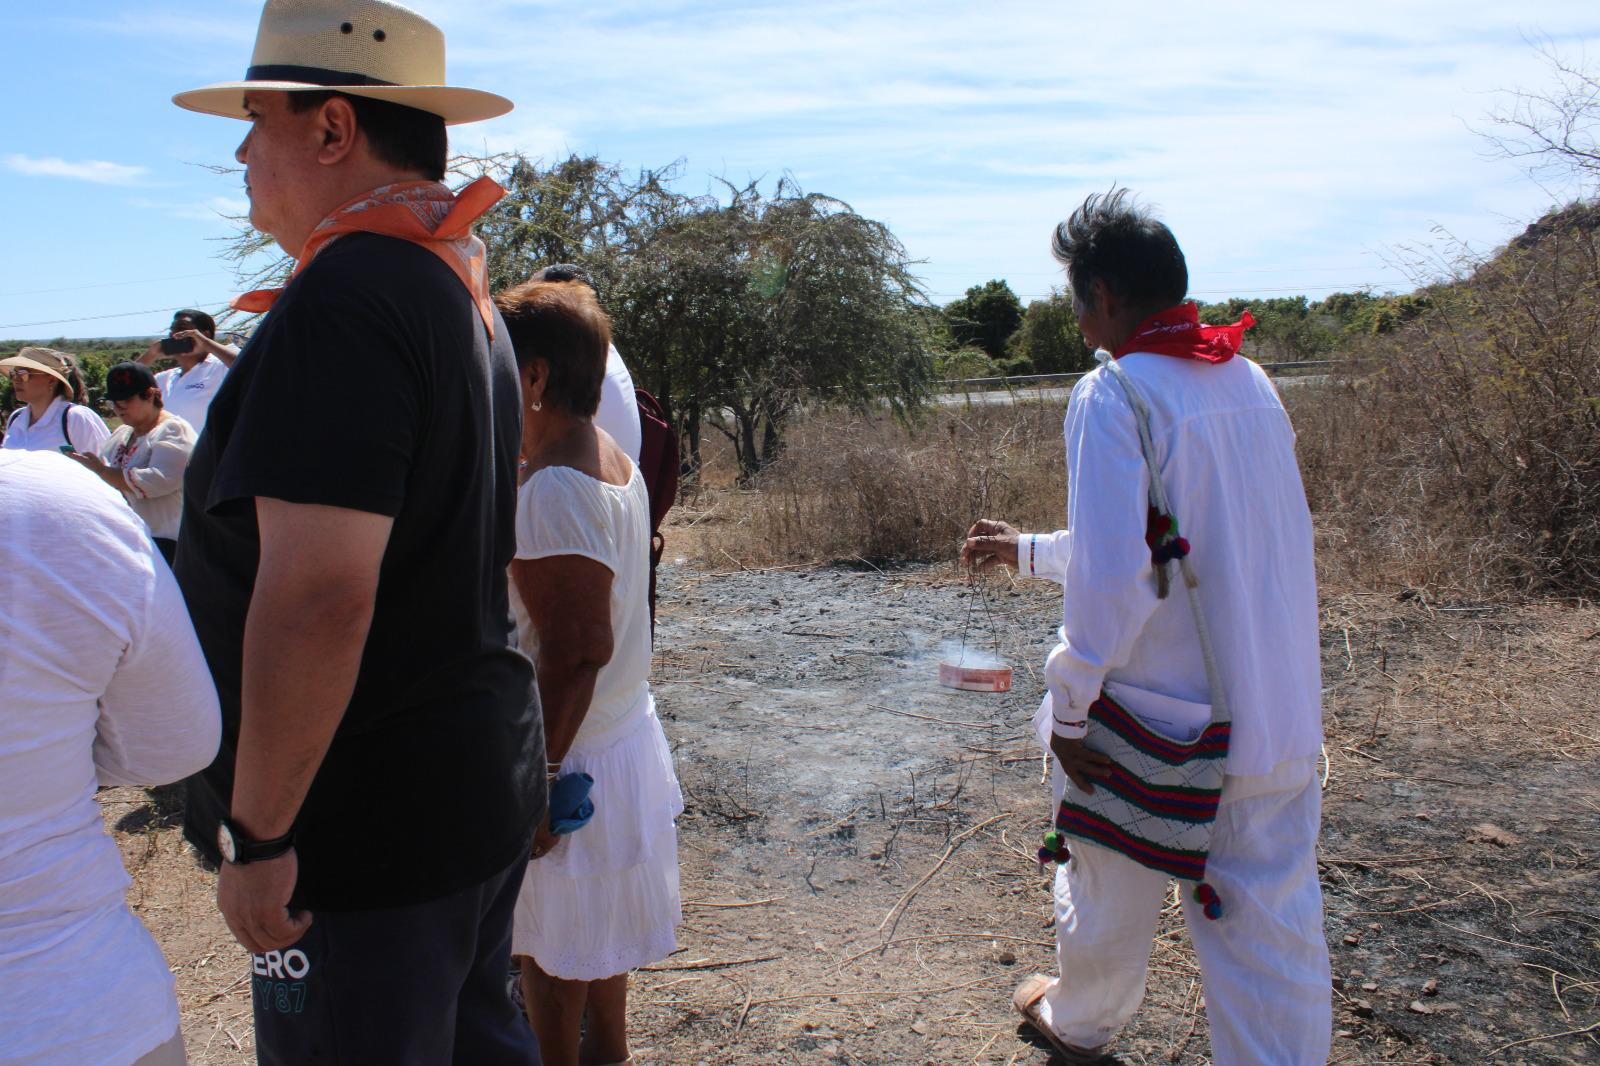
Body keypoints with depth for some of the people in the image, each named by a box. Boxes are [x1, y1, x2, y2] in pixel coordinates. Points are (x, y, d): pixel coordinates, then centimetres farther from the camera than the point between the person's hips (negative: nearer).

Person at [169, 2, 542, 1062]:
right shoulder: (465, 291, 12)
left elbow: (318, 590, -29)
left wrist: (258, 833, -19)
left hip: (370, 822, -9)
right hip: (488, 783, 10)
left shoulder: (343, 300, -21)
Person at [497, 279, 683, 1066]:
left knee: (551, 951, 10)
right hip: (621, 733, 10)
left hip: (571, 754, -9)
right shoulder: (614, 462, 5)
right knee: (592, 936, 26)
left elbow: (577, 654, -27)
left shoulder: (554, 489, -24)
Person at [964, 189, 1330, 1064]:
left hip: (1156, 720, -5)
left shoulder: (1112, 395, -18)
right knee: (1276, 923, 13)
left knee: (1110, 899, 20)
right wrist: (1027, 550, 24)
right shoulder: (1251, 382, 6)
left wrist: (1069, 704, -11)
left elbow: (1115, 580, -25)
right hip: (1280, 718, 5)